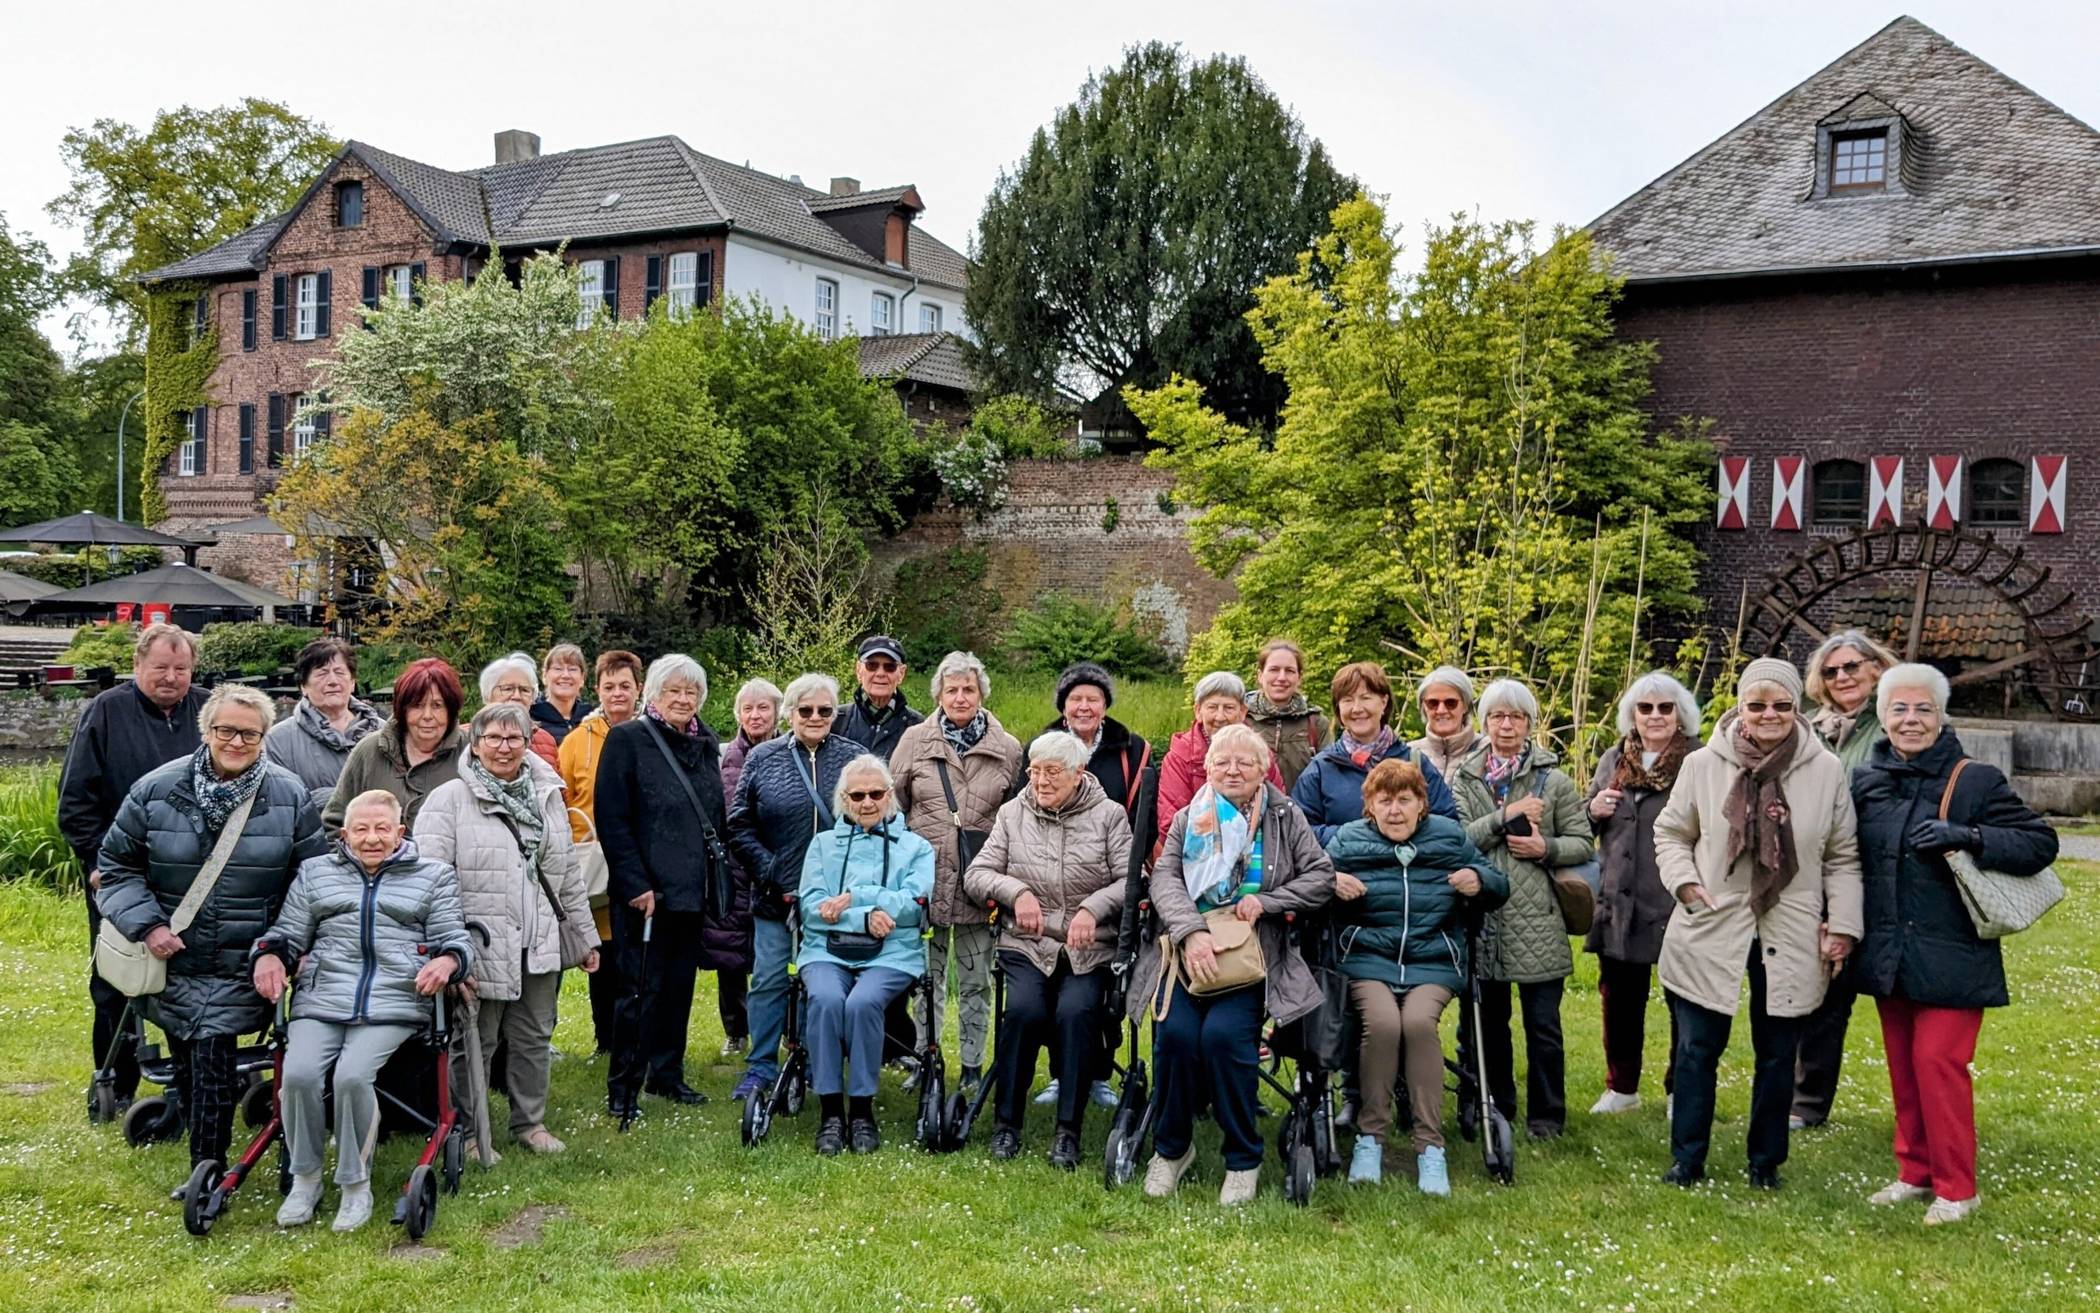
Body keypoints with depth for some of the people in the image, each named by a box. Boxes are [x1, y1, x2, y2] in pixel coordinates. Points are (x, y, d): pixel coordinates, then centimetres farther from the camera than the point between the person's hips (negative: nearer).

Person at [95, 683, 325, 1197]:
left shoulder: (290, 797, -4)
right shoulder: (156, 790, -3)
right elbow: (118, 865, 5)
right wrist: (146, 924, -7)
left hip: (242, 967, -2)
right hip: (173, 959, 2)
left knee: (212, 1056, -12)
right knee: (187, 1063, 11)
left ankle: (208, 1168, -2)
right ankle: (207, 1153, 29)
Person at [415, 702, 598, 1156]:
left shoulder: (547, 797, 13)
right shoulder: (450, 800, -6)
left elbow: (569, 875, 18)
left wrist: (585, 936, 17)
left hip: (540, 946, 5)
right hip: (482, 946, -5)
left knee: (535, 1037, 14)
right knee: (477, 1042, 4)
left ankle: (530, 1122, 29)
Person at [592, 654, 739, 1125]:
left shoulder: (705, 746, 13)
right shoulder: (627, 740, -6)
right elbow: (612, 821, -11)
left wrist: (722, 885, 13)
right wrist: (636, 885, -16)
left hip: (694, 890, 6)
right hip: (647, 892, -6)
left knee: (680, 985, 12)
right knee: (644, 989, -4)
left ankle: (667, 1073, 24)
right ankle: (622, 1087, 6)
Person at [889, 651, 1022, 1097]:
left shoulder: (1007, 749, 4)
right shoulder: (914, 741, 3)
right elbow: (892, 807, 8)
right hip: (926, 879, 0)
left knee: (976, 982, 8)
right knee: (927, 977, 8)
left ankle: (973, 1069, 17)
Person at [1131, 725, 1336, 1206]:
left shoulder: (1285, 818, 11)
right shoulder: (1188, 820, 11)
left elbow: (1322, 876, 5)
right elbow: (1164, 878, -3)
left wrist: (1266, 901, -9)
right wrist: (1191, 931, -20)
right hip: (1191, 951, 1)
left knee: (1224, 1033, -27)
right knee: (1176, 1032, -25)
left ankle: (1244, 1158, -6)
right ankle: (1171, 1147, 1)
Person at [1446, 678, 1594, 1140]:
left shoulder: (1553, 780, 4)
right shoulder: (1465, 778, 7)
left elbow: (1583, 842, 6)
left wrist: (1546, 848, -12)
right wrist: (1504, 815, -16)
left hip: (1537, 921, -2)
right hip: (1482, 917, 2)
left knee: (1543, 1025, 3)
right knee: (1488, 1021, 12)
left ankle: (1546, 1115, 16)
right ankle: (1496, 1109, 26)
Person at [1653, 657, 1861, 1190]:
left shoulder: (1826, 770, -2)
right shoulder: (1703, 764, -3)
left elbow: (1843, 858, 5)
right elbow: (1671, 832, 8)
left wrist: (1843, 924, -1)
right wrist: (1684, 881, -8)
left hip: (1789, 940, 1)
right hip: (1710, 931, 0)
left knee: (1777, 1055, 10)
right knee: (1697, 1050, 5)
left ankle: (1765, 1161, 27)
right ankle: (1687, 1159, 18)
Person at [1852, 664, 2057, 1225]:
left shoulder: (1976, 780, -7)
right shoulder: (1865, 781, 5)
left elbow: (2041, 842, -9)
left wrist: (1968, 836, -23)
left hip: (1950, 957, -5)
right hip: (1888, 956, 5)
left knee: (1937, 1061, -7)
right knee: (1903, 1066, 11)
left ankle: (1955, 1187, 7)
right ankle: (1916, 1172, 24)